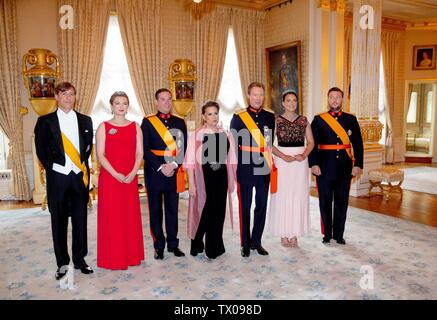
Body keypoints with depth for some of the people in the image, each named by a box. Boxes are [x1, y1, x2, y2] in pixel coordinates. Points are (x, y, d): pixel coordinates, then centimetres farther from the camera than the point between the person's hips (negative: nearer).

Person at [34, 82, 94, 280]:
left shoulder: (85, 121, 8)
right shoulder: (45, 121, 2)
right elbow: (40, 148, 4)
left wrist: (83, 164, 4)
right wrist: (51, 167, -2)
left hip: (80, 176, 2)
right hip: (57, 176, -1)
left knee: (80, 219, 8)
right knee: (59, 221, 7)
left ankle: (80, 259, 22)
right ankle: (62, 263, 19)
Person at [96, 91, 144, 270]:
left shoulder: (135, 127, 8)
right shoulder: (104, 127, 1)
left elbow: (139, 153, 3)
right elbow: (100, 155, -5)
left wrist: (133, 173, -11)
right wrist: (116, 174, -15)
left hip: (131, 178, 3)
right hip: (109, 177, -2)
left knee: (131, 215, 7)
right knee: (111, 216, 2)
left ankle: (131, 255, 21)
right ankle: (113, 258, 15)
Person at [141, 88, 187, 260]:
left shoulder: (179, 122, 10)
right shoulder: (147, 122, 2)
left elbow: (184, 147, 5)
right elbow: (145, 149, -5)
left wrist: (173, 165, -10)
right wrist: (160, 167, -13)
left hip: (174, 173, 2)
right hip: (154, 172, -2)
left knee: (172, 209, 10)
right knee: (155, 210, 6)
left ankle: (173, 244, 21)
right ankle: (159, 246, 17)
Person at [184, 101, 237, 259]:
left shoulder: (227, 135, 7)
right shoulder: (196, 136, -5)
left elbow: (232, 160, 11)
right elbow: (190, 162, -7)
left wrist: (232, 180, 8)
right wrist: (191, 184, -11)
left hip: (221, 178, 4)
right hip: (202, 178, -4)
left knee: (218, 212, 10)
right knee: (202, 212, 3)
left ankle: (215, 247, 27)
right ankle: (197, 246, 23)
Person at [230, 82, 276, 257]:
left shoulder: (270, 117, 8)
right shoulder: (238, 117, 0)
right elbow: (232, 144, 1)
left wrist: (271, 165, 3)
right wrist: (233, 168, -2)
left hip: (264, 169, 3)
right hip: (245, 169, -3)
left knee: (262, 205, 9)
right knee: (245, 207, 6)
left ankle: (256, 242, 24)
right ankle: (245, 244, 18)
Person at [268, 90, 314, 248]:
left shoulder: (303, 120, 8)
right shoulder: (276, 120, 0)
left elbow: (311, 142, 9)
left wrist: (304, 155, -9)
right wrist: (284, 156, -16)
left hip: (300, 162, 3)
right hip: (282, 161, -2)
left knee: (299, 196, 4)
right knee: (282, 196, 0)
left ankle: (295, 233, 15)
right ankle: (284, 233, 12)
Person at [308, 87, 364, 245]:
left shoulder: (351, 119, 6)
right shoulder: (318, 119, 1)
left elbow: (358, 144, 5)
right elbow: (312, 144, -3)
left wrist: (358, 165, -3)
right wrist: (313, 164, -12)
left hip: (345, 168, 2)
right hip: (324, 167, -1)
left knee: (342, 202, 9)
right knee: (325, 202, 7)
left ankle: (339, 234, 23)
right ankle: (327, 234, 22)